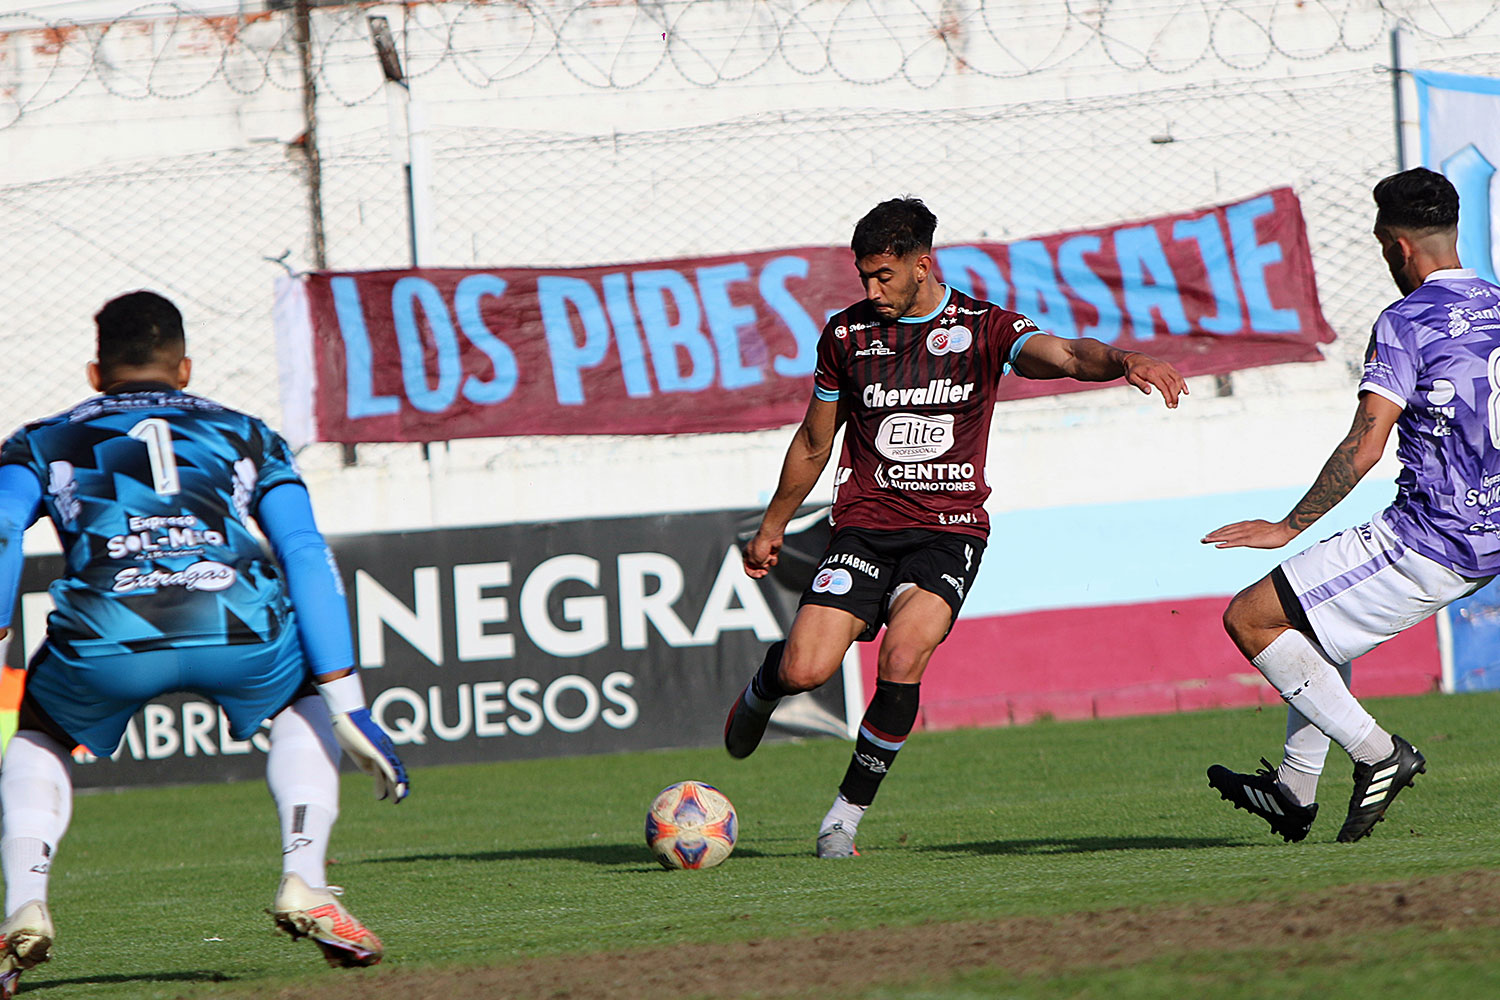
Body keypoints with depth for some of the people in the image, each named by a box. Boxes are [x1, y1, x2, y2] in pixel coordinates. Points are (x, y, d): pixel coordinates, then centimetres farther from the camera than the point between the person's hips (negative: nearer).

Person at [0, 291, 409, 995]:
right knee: (305, 702, 35)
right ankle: (303, 884, 15)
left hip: (106, 638, 0)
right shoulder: (245, 435, 32)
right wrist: (348, 708, 14)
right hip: (240, 632, 0)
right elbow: (305, 553, 19)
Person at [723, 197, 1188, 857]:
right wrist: (772, 528, 25)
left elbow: (1064, 356, -18)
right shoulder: (848, 333, 7)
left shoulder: (982, 327, 0)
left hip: (951, 529, -2)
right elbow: (814, 442, 19)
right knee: (806, 669, -16)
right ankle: (759, 694, 24)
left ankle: (847, 813, -7)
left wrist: (1122, 361, -40)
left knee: (902, 658, -25)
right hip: (864, 526, 2)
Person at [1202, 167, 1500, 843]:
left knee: (1248, 617, -2)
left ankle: (1376, 752, -6)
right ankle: (1295, 792, 33)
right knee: (1316, 619, 28)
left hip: (1424, 545, -9)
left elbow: (1363, 449, -21)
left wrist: (1288, 528, -14)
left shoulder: (1406, 323, -14)